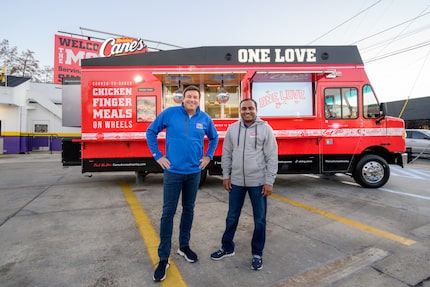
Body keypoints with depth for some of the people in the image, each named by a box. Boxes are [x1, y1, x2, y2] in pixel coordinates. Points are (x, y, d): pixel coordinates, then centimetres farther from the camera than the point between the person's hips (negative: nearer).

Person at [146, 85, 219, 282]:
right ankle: (163, 258, 15)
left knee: (189, 210, 15)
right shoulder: (169, 113, -7)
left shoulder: (205, 119, 1)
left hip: (194, 172, 3)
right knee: (168, 212, 1)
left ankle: (184, 246, 35)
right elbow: (151, 131, 2)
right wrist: (157, 155, -2)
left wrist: (208, 156, 8)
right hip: (173, 171, -3)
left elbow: (214, 137, 18)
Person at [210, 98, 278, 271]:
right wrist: (226, 175, 3)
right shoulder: (232, 129, 3)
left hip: (258, 182, -2)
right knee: (232, 217, 16)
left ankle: (257, 254, 29)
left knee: (259, 219, 10)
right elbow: (226, 154, 7)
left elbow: (272, 157, -7)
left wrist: (269, 181, -10)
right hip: (236, 181, 3)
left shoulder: (265, 129, -6)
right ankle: (227, 248, 35)